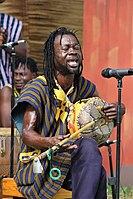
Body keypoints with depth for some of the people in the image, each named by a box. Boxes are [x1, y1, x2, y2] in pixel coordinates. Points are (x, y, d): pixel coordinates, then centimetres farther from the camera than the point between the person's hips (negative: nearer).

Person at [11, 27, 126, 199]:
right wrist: (49, 142, -40)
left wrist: (117, 110, -8)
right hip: (38, 165, -5)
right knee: (88, 147, -29)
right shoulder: (38, 89, -11)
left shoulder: (83, 87, 7)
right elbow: (27, 134, -17)